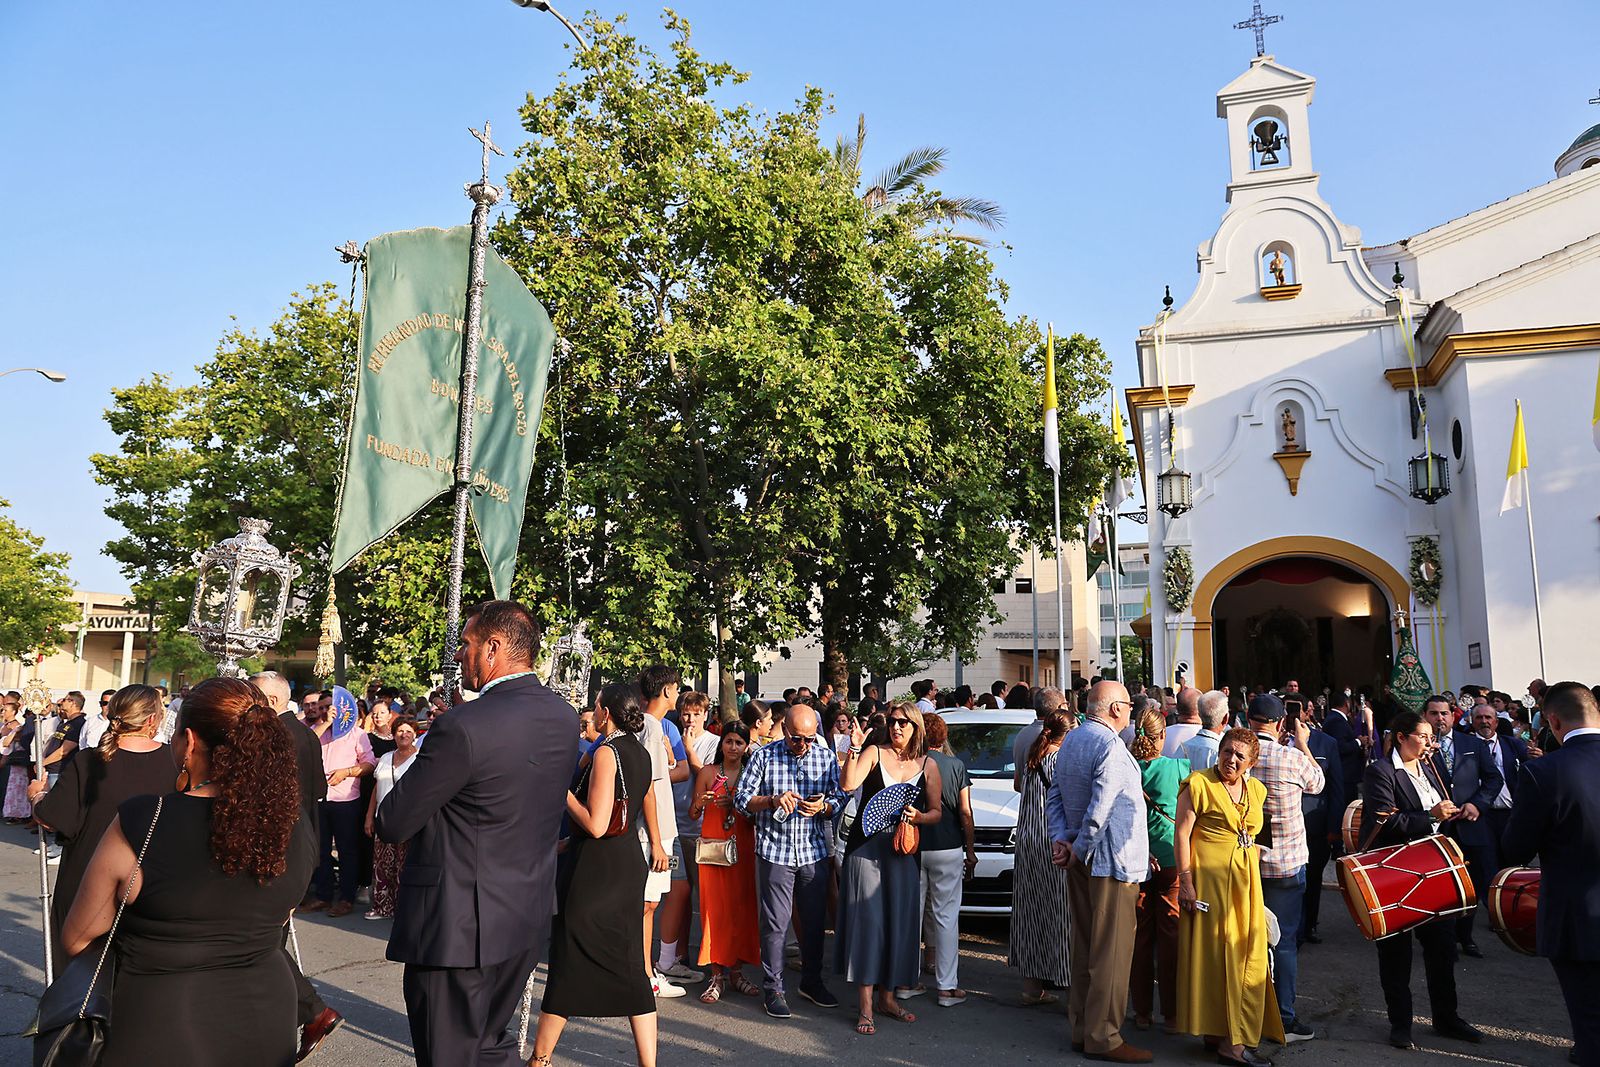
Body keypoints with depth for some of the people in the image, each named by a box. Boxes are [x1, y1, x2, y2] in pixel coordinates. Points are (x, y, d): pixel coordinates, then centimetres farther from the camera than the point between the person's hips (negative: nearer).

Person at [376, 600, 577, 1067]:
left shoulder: (462, 726, -23)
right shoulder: (563, 715, -1)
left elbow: (392, 825, -14)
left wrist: (383, 819, 9)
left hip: (458, 928, -7)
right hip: (527, 921, 7)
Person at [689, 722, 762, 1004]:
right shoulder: (708, 772, 4)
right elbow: (692, 814, 6)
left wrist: (734, 806, -12)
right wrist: (701, 803, -15)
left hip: (743, 848, 2)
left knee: (742, 907, 1)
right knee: (715, 907, -4)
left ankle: (736, 971, 14)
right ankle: (717, 975, 4)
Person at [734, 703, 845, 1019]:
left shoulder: (826, 758, 4)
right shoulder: (763, 756, -2)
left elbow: (840, 799, 8)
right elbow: (741, 799, -2)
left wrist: (823, 807, -13)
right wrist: (772, 801, -18)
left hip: (815, 852, 3)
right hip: (774, 852, -2)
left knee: (814, 921, 11)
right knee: (775, 923, 1)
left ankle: (812, 981, 29)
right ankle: (773, 989, 13)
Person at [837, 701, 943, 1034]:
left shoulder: (928, 765, 6)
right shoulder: (874, 753, -1)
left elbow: (937, 813, 9)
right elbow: (848, 785, -15)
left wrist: (918, 817, -10)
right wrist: (855, 749, -21)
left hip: (902, 852, 3)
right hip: (866, 846, -3)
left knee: (898, 922, 8)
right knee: (867, 920, -4)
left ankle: (887, 996, 24)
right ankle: (865, 1006, 1)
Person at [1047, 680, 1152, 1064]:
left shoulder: (1070, 740, 11)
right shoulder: (1110, 747, -18)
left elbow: (1055, 797, 11)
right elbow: (1099, 810, -23)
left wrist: (1061, 838, 2)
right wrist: (1080, 850, -12)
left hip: (1082, 860, 9)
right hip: (1111, 859, -9)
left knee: (1084, 945, 15)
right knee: (1111, 951, -1)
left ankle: (1082, 1029, 22)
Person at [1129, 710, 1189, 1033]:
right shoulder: (1177, 767, -9)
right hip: (1171, 858, -2)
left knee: (1140, 935, 10)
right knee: (1171, 936, 5)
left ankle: (1142, 1012, 17)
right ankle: (1171, 1015, 10)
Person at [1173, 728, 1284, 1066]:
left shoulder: (1256, 790, 11)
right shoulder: (1199, 784, -9)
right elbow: (1181, 835, -12)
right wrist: (1185, 881, -16)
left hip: (1245, 882, 7)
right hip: (1209, 880, -7)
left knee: (1246, 956, 10)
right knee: (1214, 953, -2)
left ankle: (1230, 1036, 22)